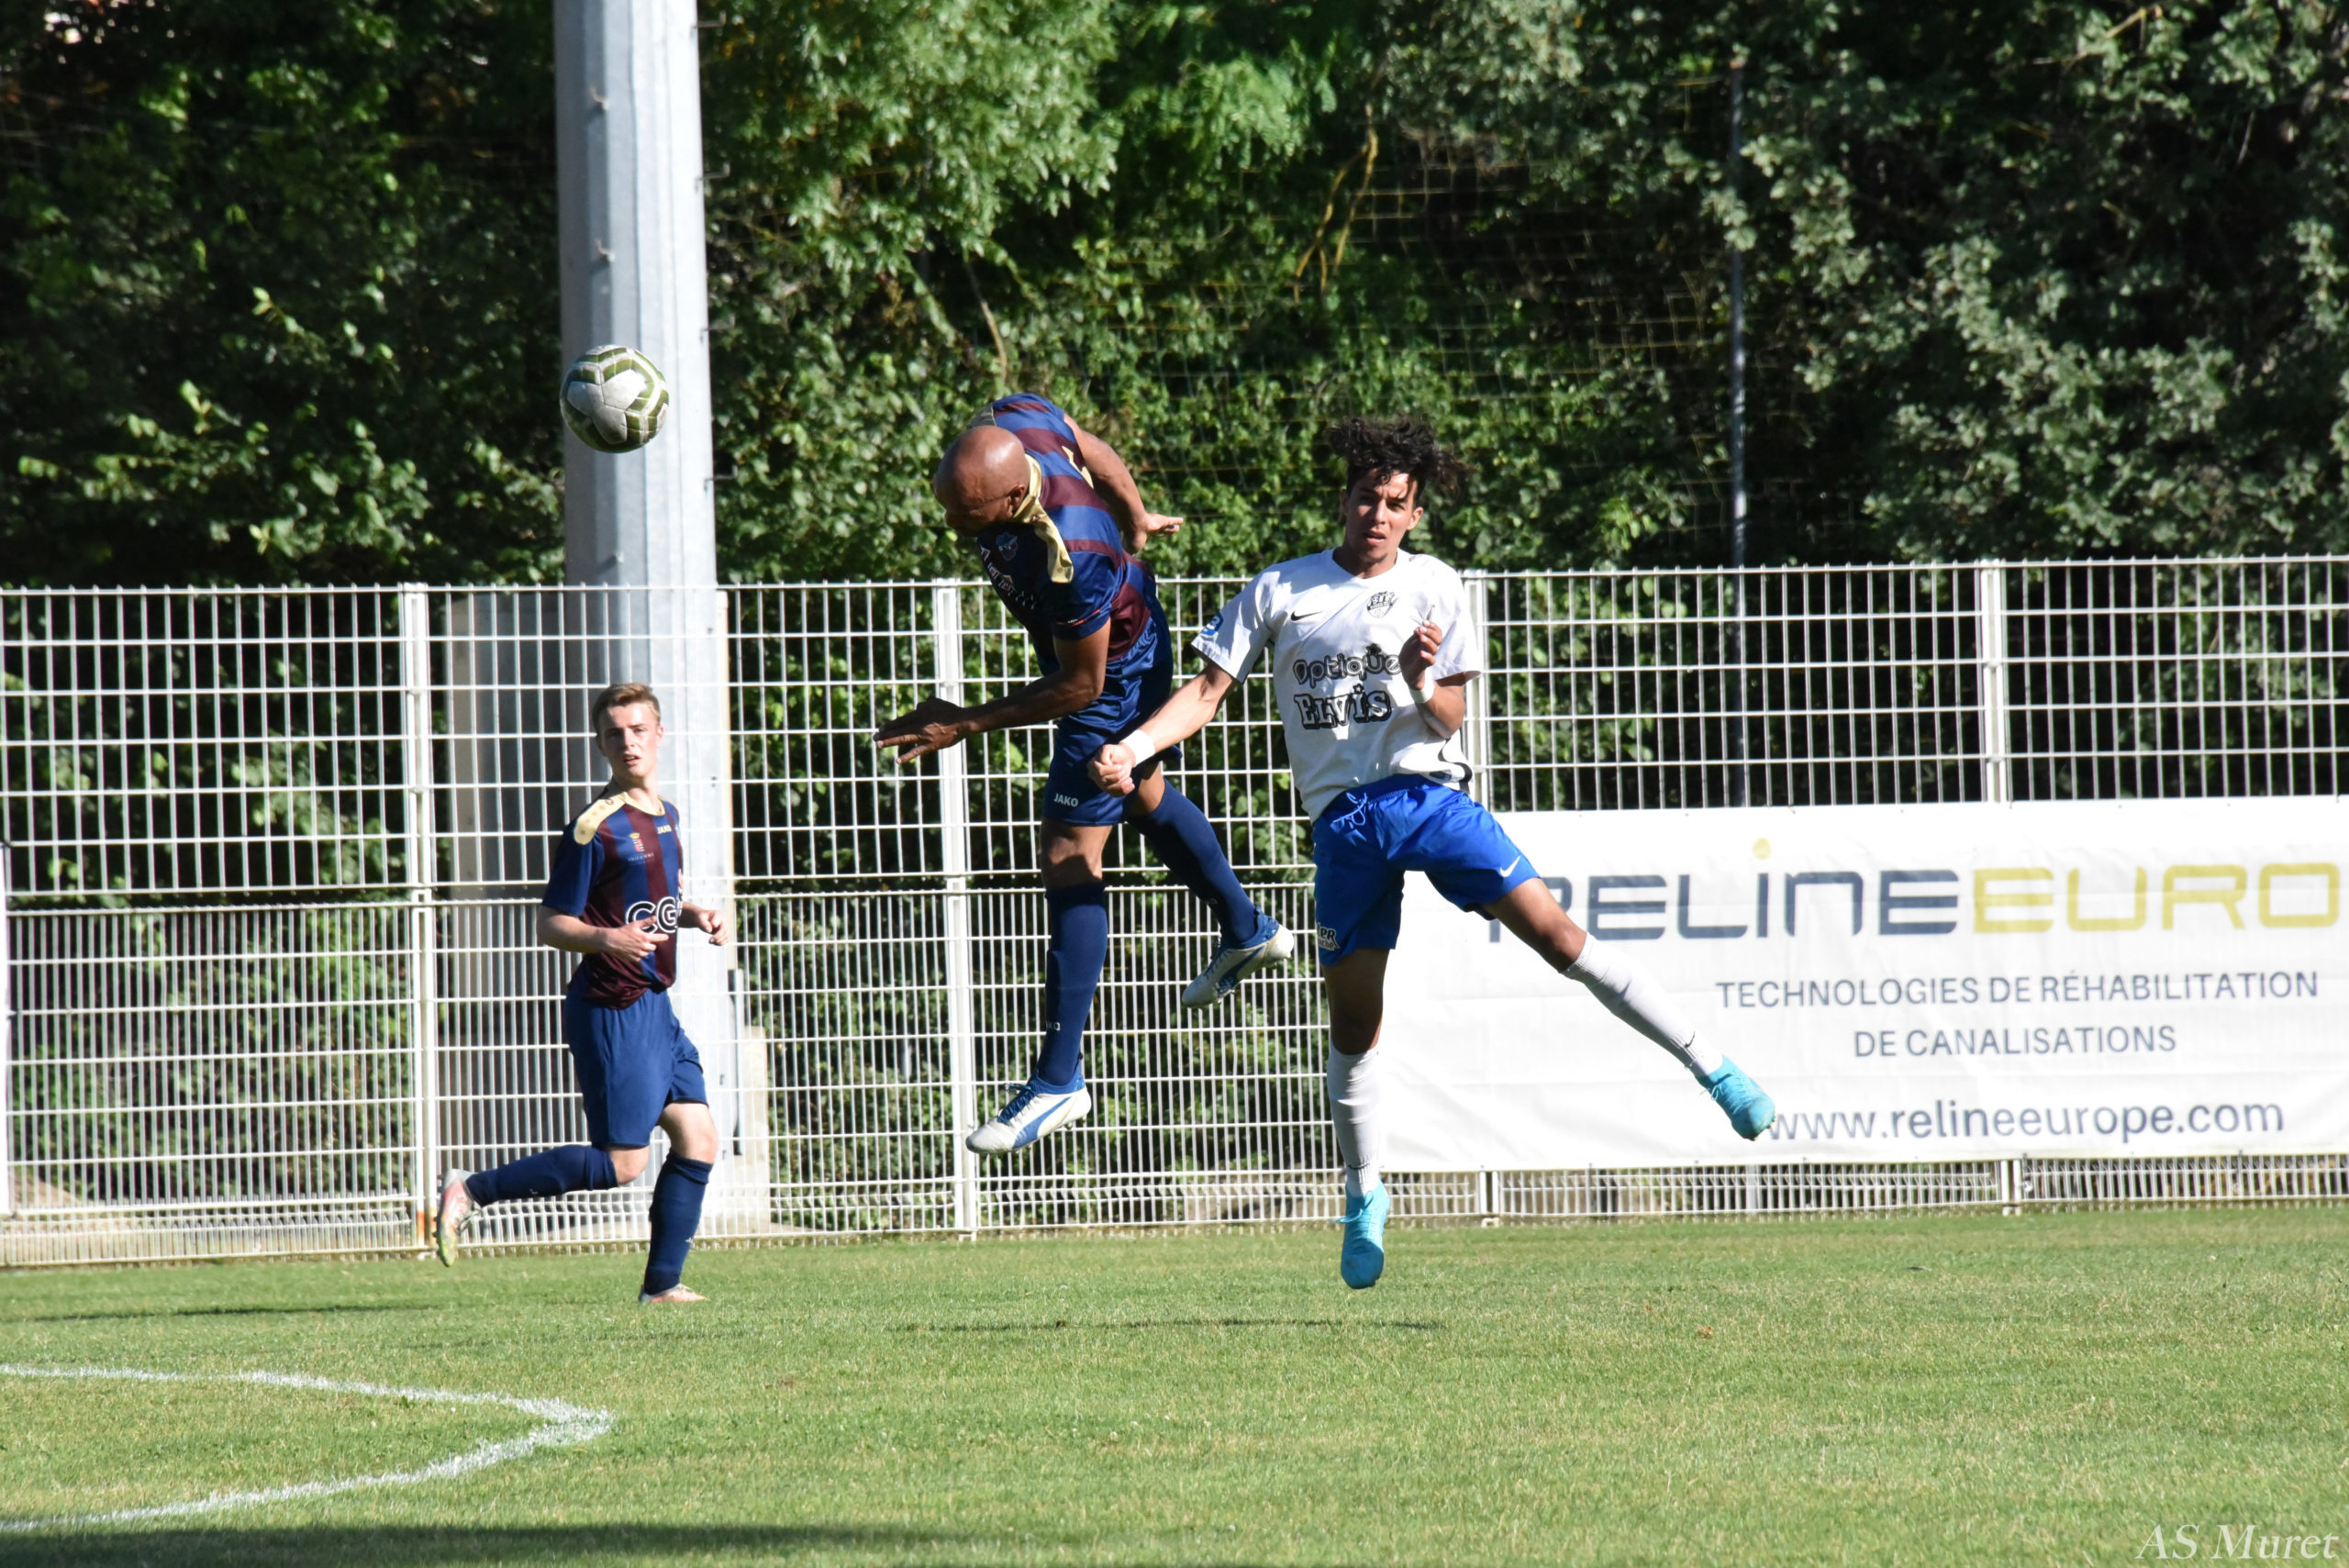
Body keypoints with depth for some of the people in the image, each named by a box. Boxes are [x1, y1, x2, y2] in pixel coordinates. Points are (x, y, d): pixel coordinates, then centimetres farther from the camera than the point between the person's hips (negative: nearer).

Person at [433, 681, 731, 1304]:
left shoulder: (663, 814, 13)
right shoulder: (596, 826, -13)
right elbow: (550, 924, -12)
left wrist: (696, 916, 9)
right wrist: (606, 939, -30)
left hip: (653, 1007, 8)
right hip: (612, 1011, -8)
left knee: (698, 1139, 3)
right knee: (622, 1163, -8)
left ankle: (663, 1283, 9)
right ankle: (470, 1191, -1)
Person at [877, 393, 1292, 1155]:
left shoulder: (1070, 559, -44)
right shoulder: (1013, 421, -24)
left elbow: (1080, 687, -29)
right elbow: (1095, 453, 1)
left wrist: (967, 724, -22)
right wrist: (1135, 520, 20)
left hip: (1116, 678, -9)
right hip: (1134, 629, 9)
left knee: (1070, 857, -6)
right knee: (1142, 794, 30)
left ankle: (1059, 1079, -1)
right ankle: (1247, 930, 53)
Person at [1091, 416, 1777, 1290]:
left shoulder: (1434, 589, 5)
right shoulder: (1277, 593, 5)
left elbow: (1450, 718, 3)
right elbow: (1208, 691, 7)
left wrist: (1422, 682, -19)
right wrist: (1136, 745, -9)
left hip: (1429, 795, -1)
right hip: (1343, 818, 1)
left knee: (1554, 932, -15)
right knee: (1353, 1021, 2)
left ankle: (1714, 1073, -13)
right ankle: (1364, 1197, 19)